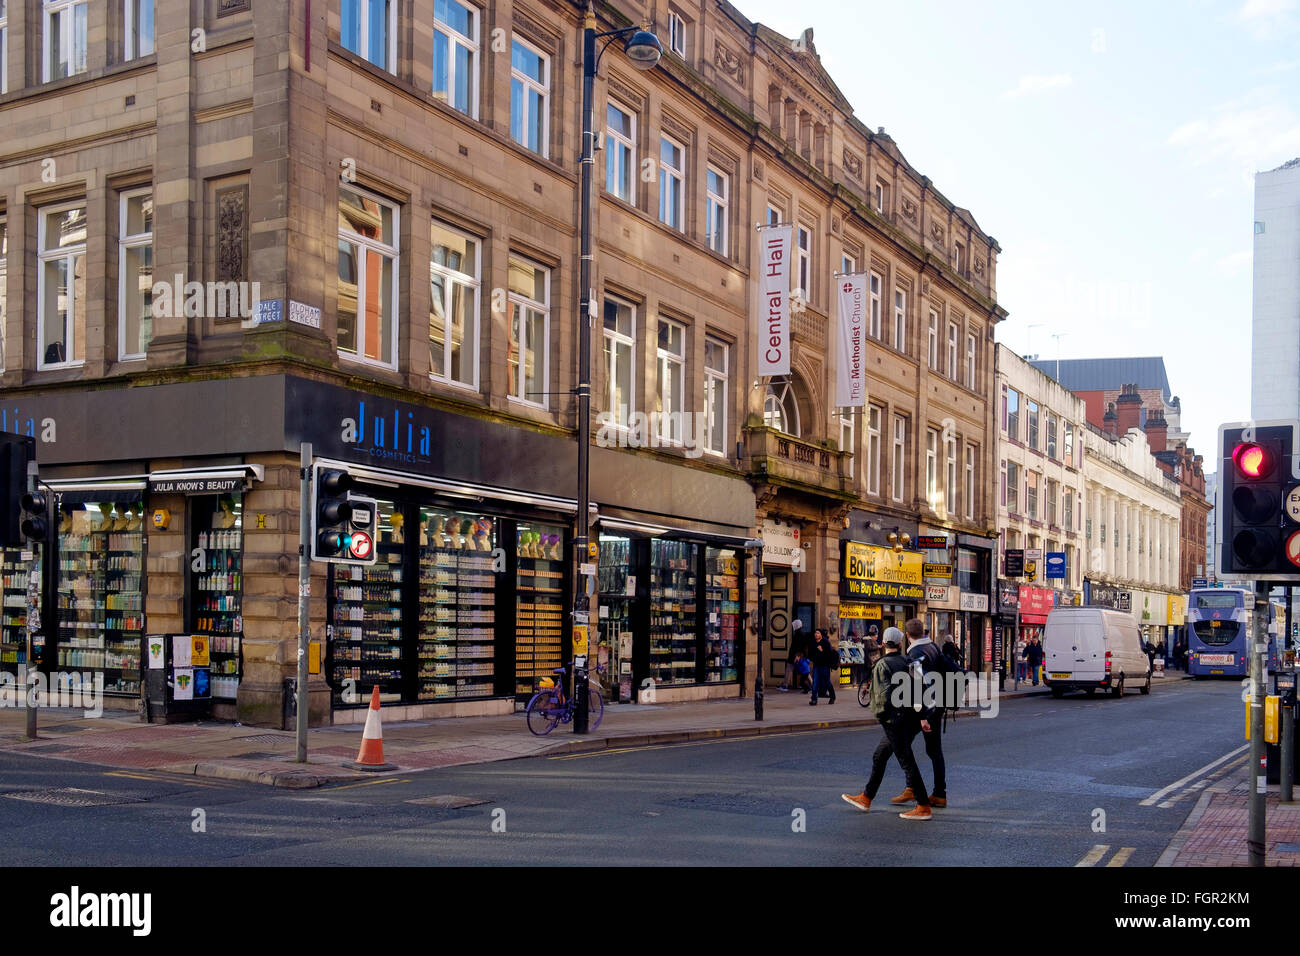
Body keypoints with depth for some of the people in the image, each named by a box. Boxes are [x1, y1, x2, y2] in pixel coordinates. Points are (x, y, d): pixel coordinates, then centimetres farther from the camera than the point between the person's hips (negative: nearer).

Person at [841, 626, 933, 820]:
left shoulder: (882, 665, -14)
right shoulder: (905, 662, 7)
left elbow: (883, 693, -23)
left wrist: (882, 713, -9)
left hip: (893, 720, -9)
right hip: (906, 718, 9)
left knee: (906, 761, -6)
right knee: (878, 757, 18)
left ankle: (923, 807, -5)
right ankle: (866, 798, 28)